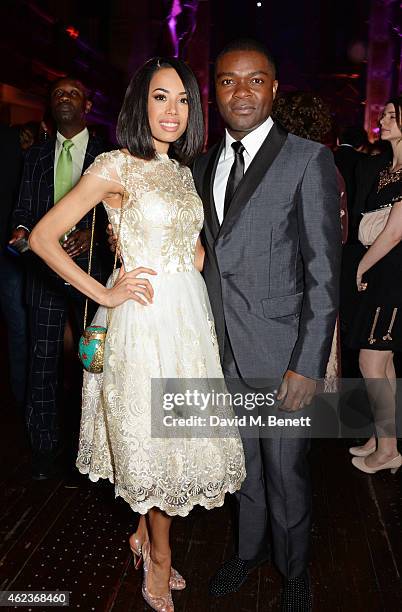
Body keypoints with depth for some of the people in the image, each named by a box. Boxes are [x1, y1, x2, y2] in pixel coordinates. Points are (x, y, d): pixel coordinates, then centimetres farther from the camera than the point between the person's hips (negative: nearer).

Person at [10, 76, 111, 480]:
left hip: (92, 268, -2)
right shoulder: (35, 156, 14)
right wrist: (20, 228, -7)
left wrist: (91, 232, -16)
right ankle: (44, 447, 18)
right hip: (44, 269, 2)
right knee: (42, 361, 4)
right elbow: (23, 208, 15)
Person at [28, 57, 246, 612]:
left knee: (178, 437, 15)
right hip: (147, 320, -7)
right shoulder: (116, 167, -9)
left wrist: (195, 271, 8)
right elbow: (43, 237, -11)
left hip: (192, 316, 7)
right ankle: (159, 557, 32)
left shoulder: (182, 170, 12)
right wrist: (104, 294, -11)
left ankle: (145, 535, 40)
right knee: (154, 440, 7)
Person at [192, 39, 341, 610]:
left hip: (280, 355, -4)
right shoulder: (202, 166, 9)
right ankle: (247, 549, 46)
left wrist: (309, 365, -15)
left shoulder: (308, 159, -8)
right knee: (242, 464, 21)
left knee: (285, 471, 12)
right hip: (221, 350, 5)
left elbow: (324, 273, -11)